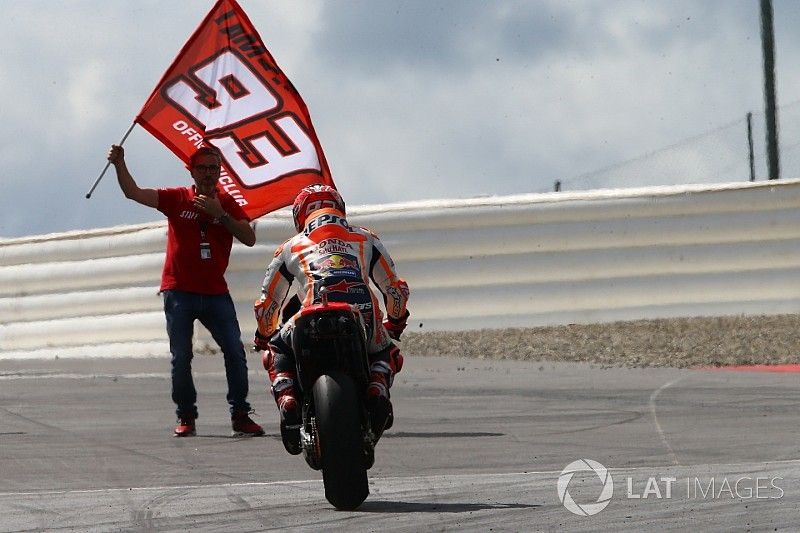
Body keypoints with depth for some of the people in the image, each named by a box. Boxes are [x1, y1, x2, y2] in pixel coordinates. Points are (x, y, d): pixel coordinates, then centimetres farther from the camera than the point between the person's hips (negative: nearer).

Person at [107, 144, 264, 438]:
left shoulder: (228, 204, 6)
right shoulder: (177, 198, 2)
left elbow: (249, 238, -6)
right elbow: (133, 192, -6)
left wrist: (220, 215, -16)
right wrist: (119, 164, -22)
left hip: (216, 293, 1)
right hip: (179, 292, -1)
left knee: (235, 353, -4)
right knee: (181, 358, 2)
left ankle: (240, 416, 2)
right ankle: (186, 417, 10)